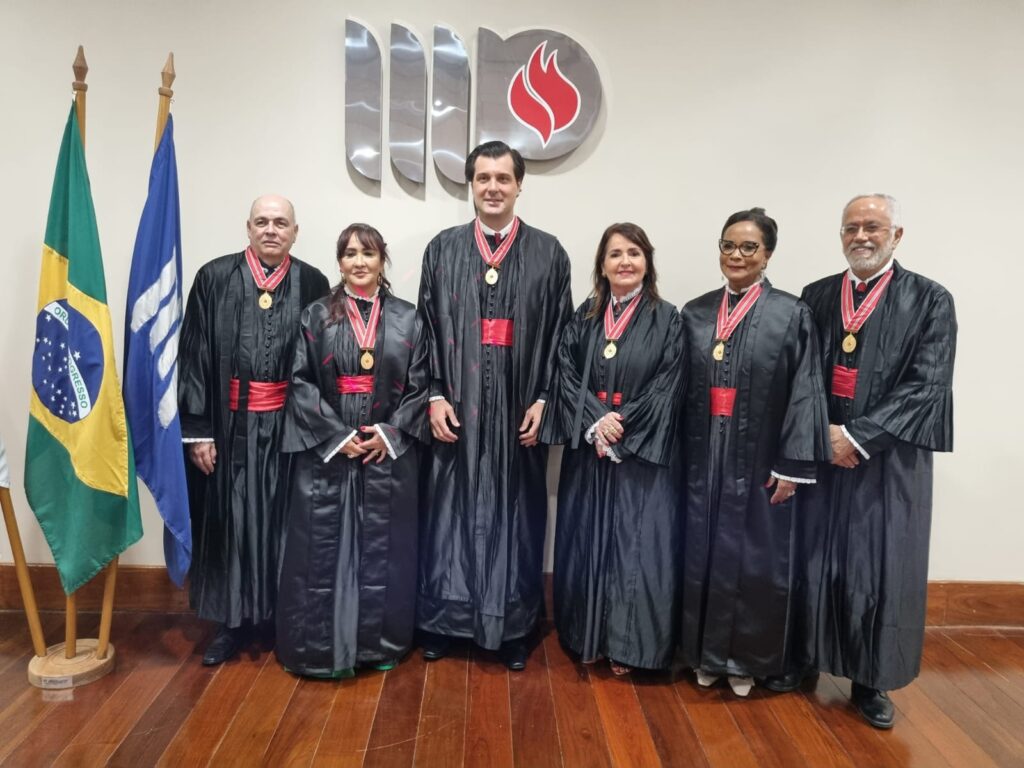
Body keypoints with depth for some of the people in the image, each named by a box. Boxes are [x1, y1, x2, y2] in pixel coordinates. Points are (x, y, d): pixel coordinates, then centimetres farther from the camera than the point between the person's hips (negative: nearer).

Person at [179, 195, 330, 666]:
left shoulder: (312, 284, 2)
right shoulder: (215, 278, 0)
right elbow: (194, 356, -1)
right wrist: (197, 429, -6)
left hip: (288, 425, 0)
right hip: (230, 424, 0)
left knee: (281, 521, 11)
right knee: (231, 520, 10)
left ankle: (280, 618, 28)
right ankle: (233, 620, 26)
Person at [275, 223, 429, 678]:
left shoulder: (407, 319, 6)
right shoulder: (315, 316, 4)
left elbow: (421, 385, 2)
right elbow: (301, 382, -2)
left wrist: (389, 432, -10)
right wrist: (337, 435, -11)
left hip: (389, 450, 1)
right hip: (325, 449, 0)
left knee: (383, 547, 7)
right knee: (322, 547, 4)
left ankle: (381, 642, 23)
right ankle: (320, 645, 19)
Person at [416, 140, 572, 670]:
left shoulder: (548, 253, 4)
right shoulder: (442, 249, 5)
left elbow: (561, 334, 2)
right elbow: (427, 328, 4)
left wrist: (543, 400, -5)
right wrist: (435, 395, -4)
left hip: (519, 411, 0)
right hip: (457, 408, 1)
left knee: (515, 516, 9)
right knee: (449, 513, 9)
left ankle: (513, 626, 25)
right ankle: (442, 619, 26)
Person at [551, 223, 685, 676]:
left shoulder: (667, 320, 0)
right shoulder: (583, 318, 7)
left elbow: (666, 388, -7)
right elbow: (567, 377, 1)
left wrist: (621, 423, -14)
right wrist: (594, 423, -14)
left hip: (645, 451, -3)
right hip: (588, 447, 3)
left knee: (637, 542, 1)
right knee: (586, 539, 9)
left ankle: (629, 643, 17)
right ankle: (588, 635, 25)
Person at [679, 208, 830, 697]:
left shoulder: (792, 314, -3)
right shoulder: (695, 313, 6)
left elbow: (803, 394, -7)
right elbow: (682, 390, 7)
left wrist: (790, 466, -12)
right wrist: (678, 455, 5)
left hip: (761, 462, -3)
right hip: (704, 461, 3)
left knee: (757, 562, 7)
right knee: (704, 557, 10)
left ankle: (748, 658, 27)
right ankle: (707, 653, 28)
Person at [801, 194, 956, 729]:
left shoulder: (930, 301, -1)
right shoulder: (815, 297, 8)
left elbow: (925, 386, -9)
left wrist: (857, 436, -15)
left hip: (890, 457, -2)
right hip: (820, 450, 2)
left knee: (881, 566, 5)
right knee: (816, 560, 7)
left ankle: (872, 680, 21)